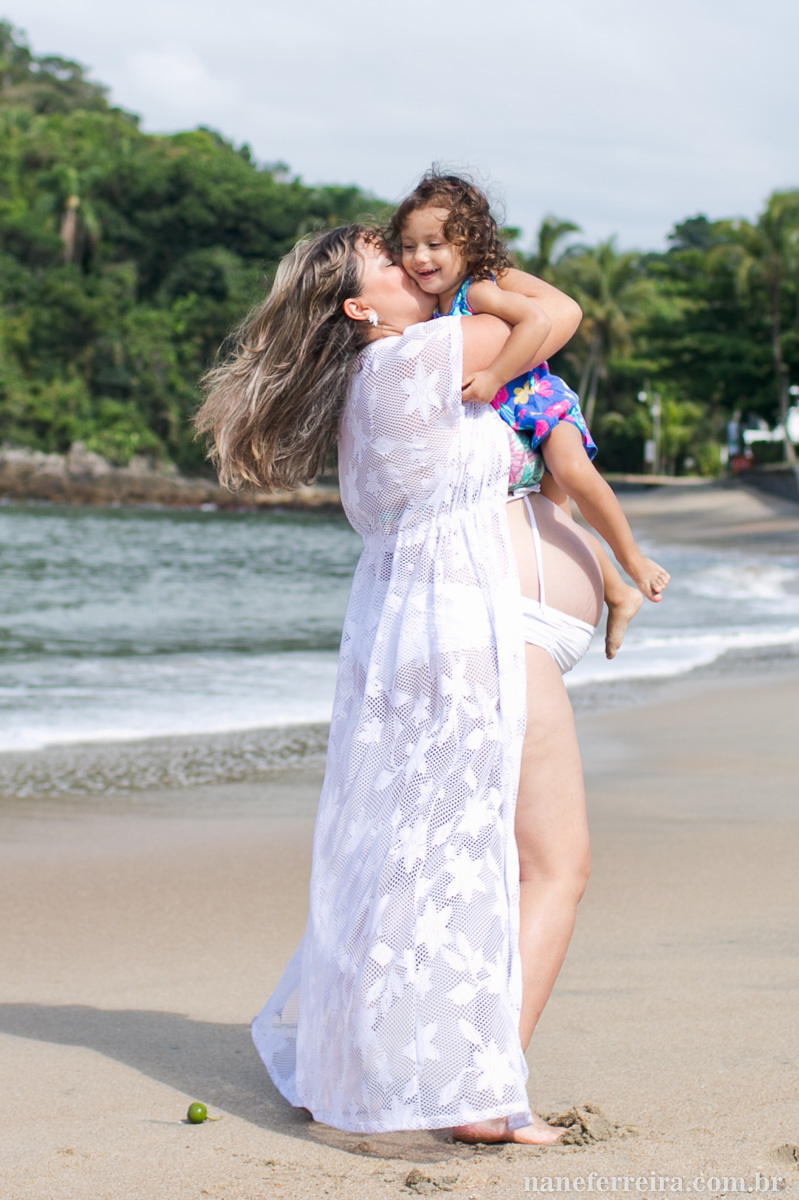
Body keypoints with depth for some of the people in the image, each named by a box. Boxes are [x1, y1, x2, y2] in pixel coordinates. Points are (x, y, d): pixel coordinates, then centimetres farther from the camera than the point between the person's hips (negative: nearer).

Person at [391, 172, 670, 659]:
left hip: (541, 400, -8)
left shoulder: (479, 291, -21)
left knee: (572, 472, -33)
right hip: (504, 425, 8)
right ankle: (618, 595, 20)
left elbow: (535, 319, -36)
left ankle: (635, 560, -17)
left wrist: (493, 377, -38)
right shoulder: (431, 307, 2)